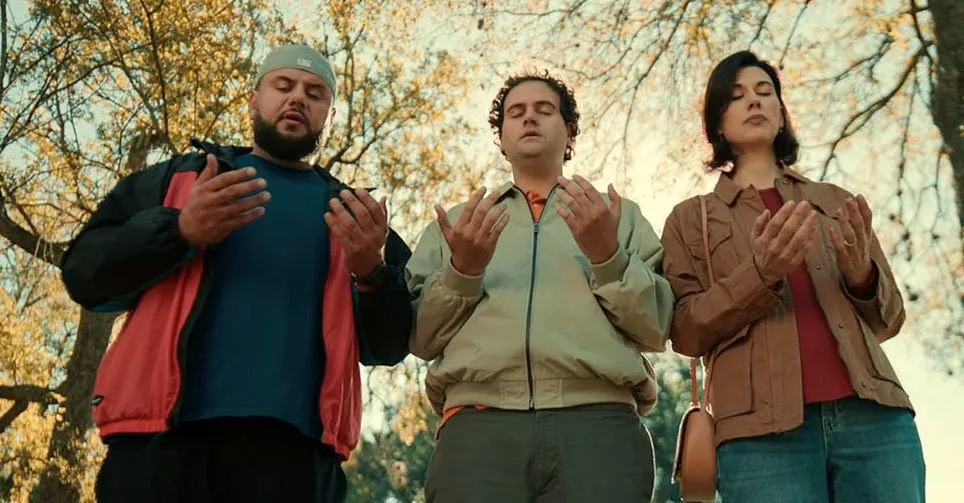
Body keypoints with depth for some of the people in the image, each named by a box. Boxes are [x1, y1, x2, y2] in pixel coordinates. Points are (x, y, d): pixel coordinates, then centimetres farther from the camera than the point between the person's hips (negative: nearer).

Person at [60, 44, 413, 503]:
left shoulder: (353, 214, 16)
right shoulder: (178, 177, 16)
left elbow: (389, 347, 10)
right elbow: (85, 272, 6)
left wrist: (372, 273, -11)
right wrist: (181, 230, -11)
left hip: (291, 446, 1)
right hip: (161, 434, 0)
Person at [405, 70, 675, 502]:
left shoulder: (619, 215, 19)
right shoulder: (459, 223, 20)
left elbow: (657, 329, 9)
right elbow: (420, 338, 12)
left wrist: (609, 257, -6)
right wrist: (461, 271, -4)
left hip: (597, 421, 0)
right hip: (478, 422, 1)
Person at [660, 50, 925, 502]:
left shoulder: (835, 201, 20)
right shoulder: (691, 218, 13)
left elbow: (889, 318, 19)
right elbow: (686, 331, 3)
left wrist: (861, 275, -4)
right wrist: (759, 275, -14)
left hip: (871, 416, 3)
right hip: (764, 432, -2)